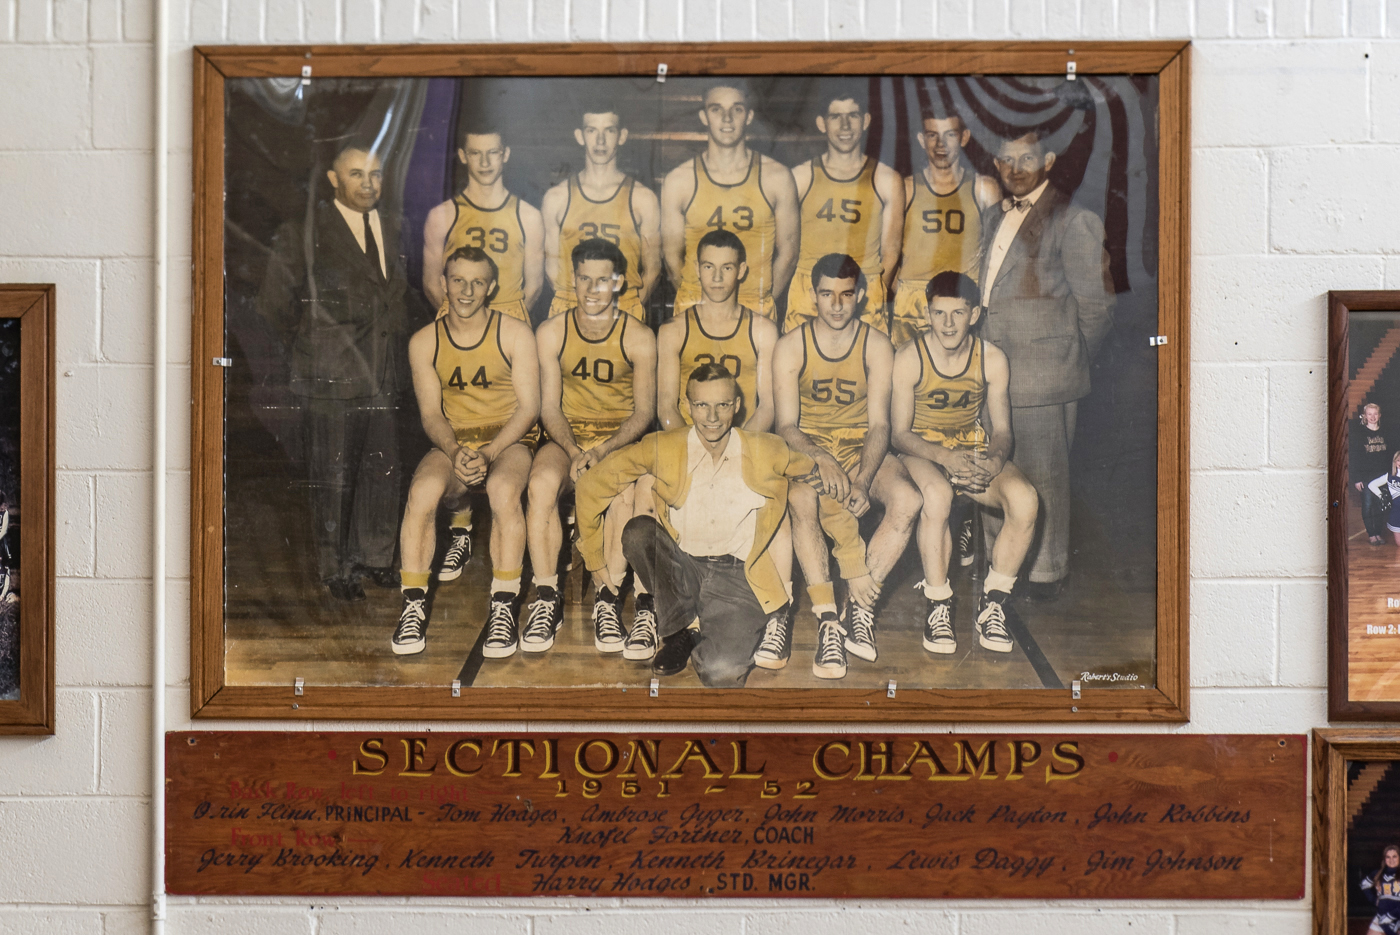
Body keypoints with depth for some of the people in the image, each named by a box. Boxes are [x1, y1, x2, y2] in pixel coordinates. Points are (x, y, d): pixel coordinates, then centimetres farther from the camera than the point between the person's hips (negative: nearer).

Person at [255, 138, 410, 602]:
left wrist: (395, 354, 11)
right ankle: (334, 568, 12)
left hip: (383, 377, 5)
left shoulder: (390, 230, 12)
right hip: (331, 381, -5)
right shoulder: (304, 232, -7)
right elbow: (274, 303, -5)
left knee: (382, 472, 10)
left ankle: (374, 558, 24)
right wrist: (306, 349, 0)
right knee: (332, 478, 1)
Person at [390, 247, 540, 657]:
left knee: (503, 489, -36)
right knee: (422, 490, -32)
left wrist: (488, 454, -19)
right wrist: (456, 453, -17)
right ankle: (413, 605, -24)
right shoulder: (424, 342, 7)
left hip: (509, 441, -2)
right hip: (452, 443, 2)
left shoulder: (516, 335, 0)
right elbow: (430, 413, 4)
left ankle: (503, 608, -30)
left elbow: (528, 407, -4)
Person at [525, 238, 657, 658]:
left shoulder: (639, 338, -3)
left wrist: (602, 451, -19)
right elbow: (549, 408, 1)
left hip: (622, 437, -1)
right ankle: (546, 598, -26)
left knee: (624, 493, -36)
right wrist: (575, 452, -18)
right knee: (541, 482, -33)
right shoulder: (551, 333, 1)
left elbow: (644, 412, -3)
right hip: (566, 436, 1)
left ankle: (607, 598, -27)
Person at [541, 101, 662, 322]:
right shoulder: (556, 199, 10)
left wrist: (630, 307, -3)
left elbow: (652, 269, 8)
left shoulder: (643, 199, 8)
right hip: (569, 311, 0)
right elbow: (552, 266, 11)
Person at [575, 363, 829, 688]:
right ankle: (682, 628, -7)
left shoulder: (766, 452, -4)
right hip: (681, 567, 2)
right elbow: (594, 484, 2)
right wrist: (594, 553, 3)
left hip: (737, 576, -2)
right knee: (637, 531, -30)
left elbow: (809, 475, 17)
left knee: (722, 673, -27)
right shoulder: (663, 448, -6)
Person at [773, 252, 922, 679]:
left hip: (863, 450, 1)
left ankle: (861, 604, -18)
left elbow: (879, 425, -8)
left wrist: (862, 481, -26)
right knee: (802, 497, -37)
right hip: (807, 448, -1)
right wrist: (821, 462, -30)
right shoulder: (791, 346, -4)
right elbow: (787, 426, -9)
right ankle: (827, 620, -32)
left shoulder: (877, 346, -3)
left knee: (907, 500, -30)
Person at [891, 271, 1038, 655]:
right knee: (937, 495, -40)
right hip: (921, 451, -3)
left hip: (974, 449, 3)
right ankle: (938, 606, -22)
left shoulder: (992, 359, -3)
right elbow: (900, 433, -11)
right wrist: (946, 457, -30)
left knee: (1025, 499, -28)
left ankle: (992, 604, -11)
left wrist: (996, 458, -23)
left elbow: (1002, 430, 2)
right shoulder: (909, 358, -11)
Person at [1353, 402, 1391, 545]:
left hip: (1381, 475, 3)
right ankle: (1371, 534, 5)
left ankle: (1379, 533, 11)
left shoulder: (1383, 433, 10)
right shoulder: (1358, 432, -3)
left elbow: (1388, 455, 13)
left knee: (1380, 505, 4)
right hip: (1365, 476, -3)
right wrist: (1356, 479, -12)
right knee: (1367, 505, -2)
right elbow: (1353, 457, -6)